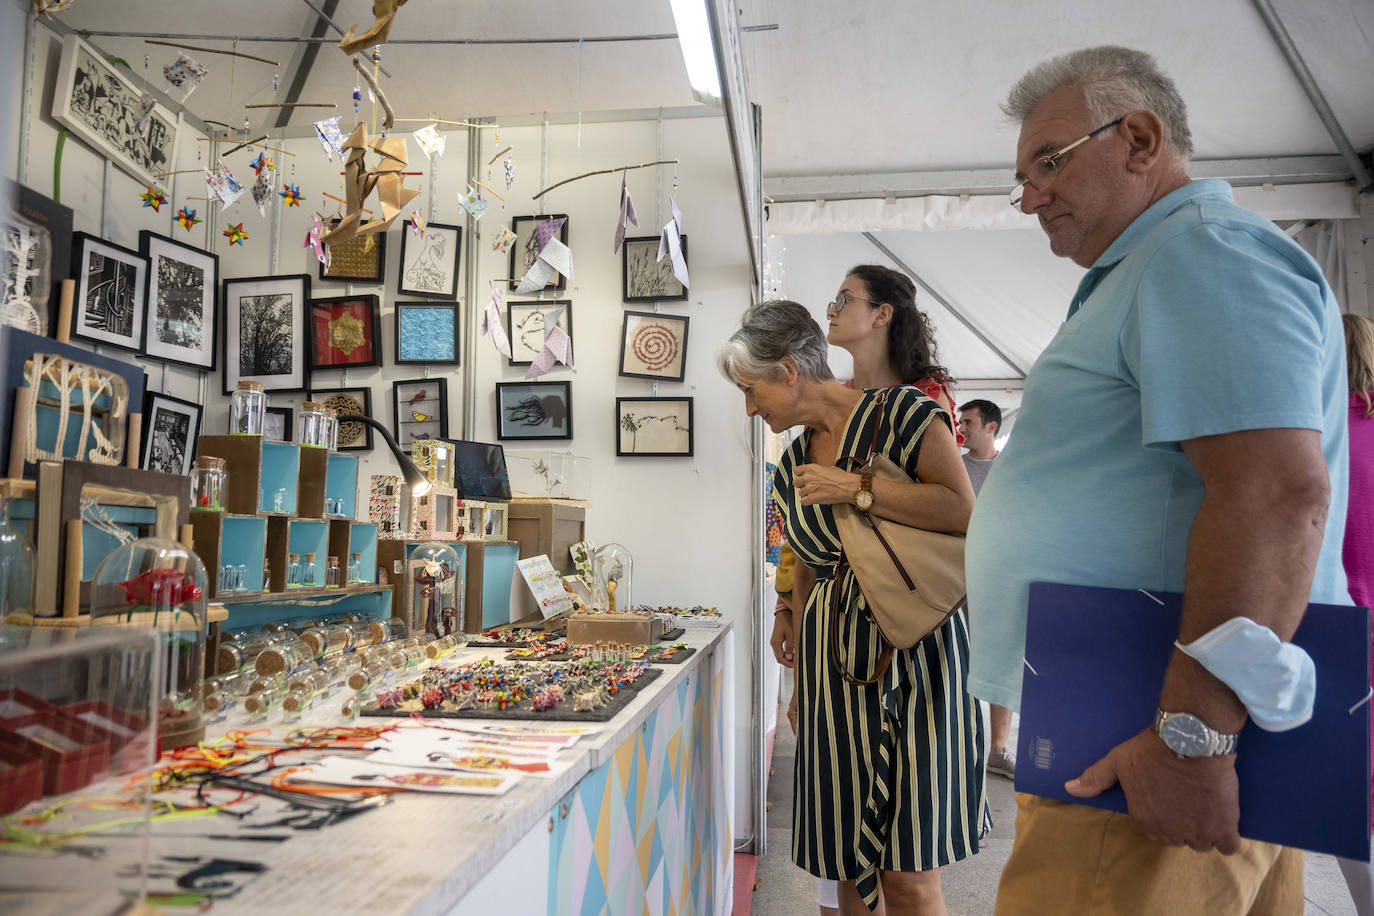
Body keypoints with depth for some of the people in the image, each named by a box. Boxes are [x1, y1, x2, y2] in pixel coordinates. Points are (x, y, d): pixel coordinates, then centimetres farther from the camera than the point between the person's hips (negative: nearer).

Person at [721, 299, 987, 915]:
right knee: (847, 863, 8)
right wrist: (799, 682, 19)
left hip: (916, 653, -5)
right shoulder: (791, 468, 13)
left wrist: (854, 488, -16)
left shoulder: (900, 412, -5)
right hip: (834, 662, 6)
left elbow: (963, 509, -15)